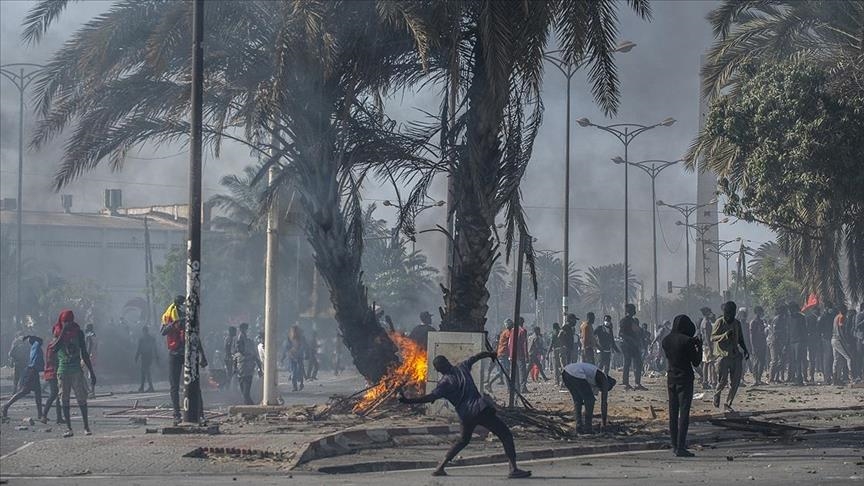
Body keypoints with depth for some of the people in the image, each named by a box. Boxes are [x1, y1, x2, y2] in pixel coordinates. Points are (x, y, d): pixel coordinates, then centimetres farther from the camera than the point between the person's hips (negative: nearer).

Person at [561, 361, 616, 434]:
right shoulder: (604, 380, 20)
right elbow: (604, 403, 22)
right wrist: (604, 422, 30)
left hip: (565, 373, 8)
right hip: (577, 375, -8)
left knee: (577, 400, 26)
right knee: (590, 400, 12)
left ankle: (579, 426, 21)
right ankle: (587, 428, 12)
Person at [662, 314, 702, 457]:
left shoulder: (665, 341, 4)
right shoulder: (687, 341, -15)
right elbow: (696, 362, -9)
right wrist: (699, 346, 5)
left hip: (671, 378, 6)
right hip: (685, 378, -6)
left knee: (673, 413, 14)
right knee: (684, 413, -5)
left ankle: (674, 445, 19)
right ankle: (680, 448, -10)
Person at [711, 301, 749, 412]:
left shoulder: (737, 323, 12)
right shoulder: (720, 322, -5)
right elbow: (712, 338, -13)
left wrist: (745, 350, 9)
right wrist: (725, 335, -28)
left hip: (736, 356, 5)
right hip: (723, 355, -5)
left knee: (735, 382, 0)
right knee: (723, 381, -6)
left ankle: (728, 404, 9)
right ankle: (717, 394, 26)